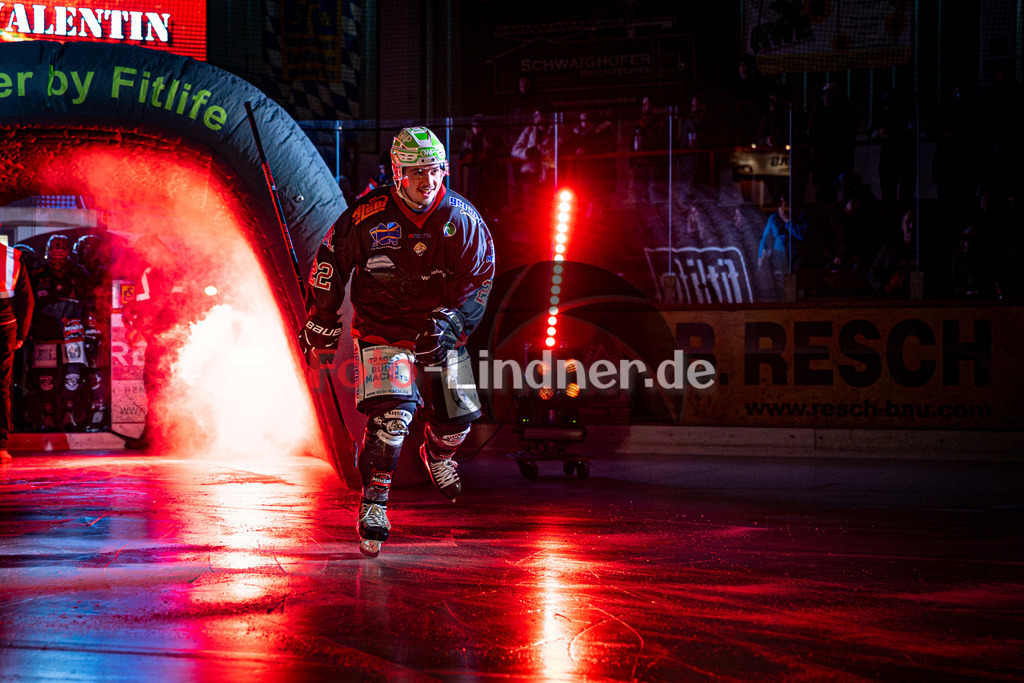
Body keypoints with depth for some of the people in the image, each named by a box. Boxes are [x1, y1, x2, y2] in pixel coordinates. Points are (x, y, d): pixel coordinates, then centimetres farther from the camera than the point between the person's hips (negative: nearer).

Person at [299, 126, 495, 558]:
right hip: (381, 331, -3)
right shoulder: (369, 215, -15)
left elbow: (479, 281, -1)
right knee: (390, 417, -21)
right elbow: (330, 263, -3)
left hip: (439, 332, 3)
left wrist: (449, 323, -13)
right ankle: (373, 505, -9)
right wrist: (320, 323, 2)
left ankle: (437, 455, 40)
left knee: (458, 418, 3)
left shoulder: (463, 220, -9)